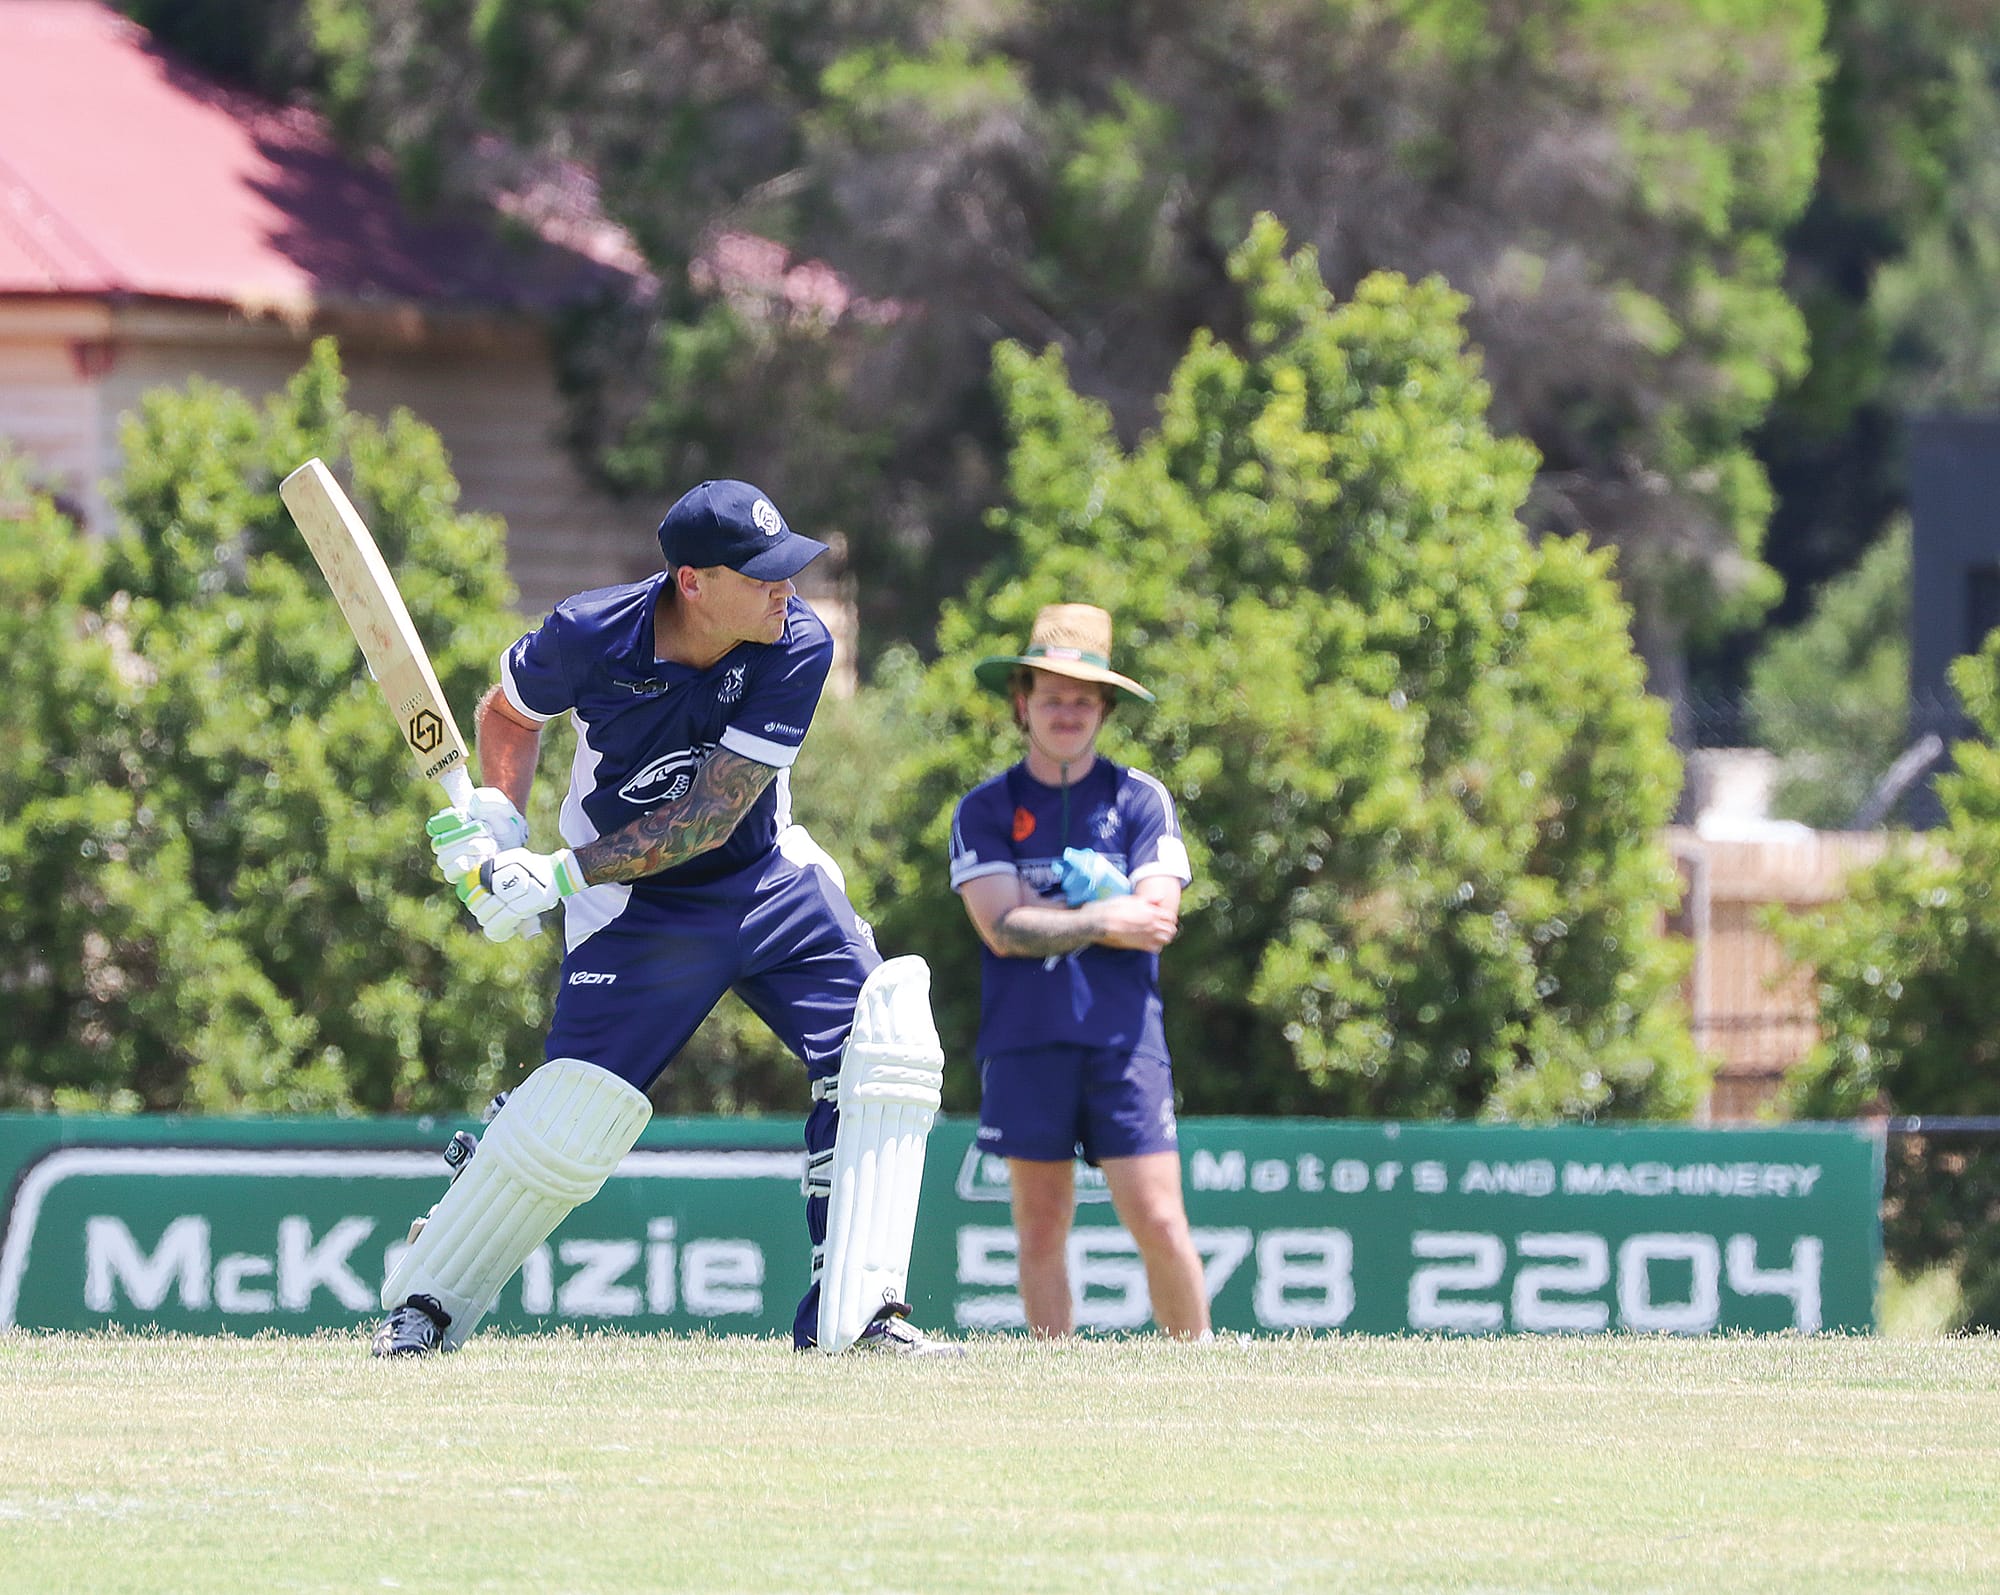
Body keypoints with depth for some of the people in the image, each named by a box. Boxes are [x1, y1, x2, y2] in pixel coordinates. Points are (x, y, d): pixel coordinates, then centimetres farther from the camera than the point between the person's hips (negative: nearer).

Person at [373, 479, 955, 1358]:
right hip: (636, 913, -2)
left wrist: (560, 874, -29)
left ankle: (853, 1314, -11)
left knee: (886, 1051, -14)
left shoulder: (798, 647, -20)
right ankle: (426, 1301, 9)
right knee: (571, 1115, -11)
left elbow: (710, 817, -23)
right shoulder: (591, 636, -21)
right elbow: (509, 713, 4)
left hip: (770, 883, 2)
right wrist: (497, 820, -14)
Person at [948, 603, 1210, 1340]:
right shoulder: (985, 809, 6)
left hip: (1123, 1038, -1)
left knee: (1159, 1224, -7)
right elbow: (1002, 929, -6)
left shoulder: (1141, 800, 6)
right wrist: (1106, 920, -7)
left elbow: (1156, 920, -6)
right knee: (1040, 1230, 3)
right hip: (1024, 1040, 1)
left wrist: (1051, 919, -6)